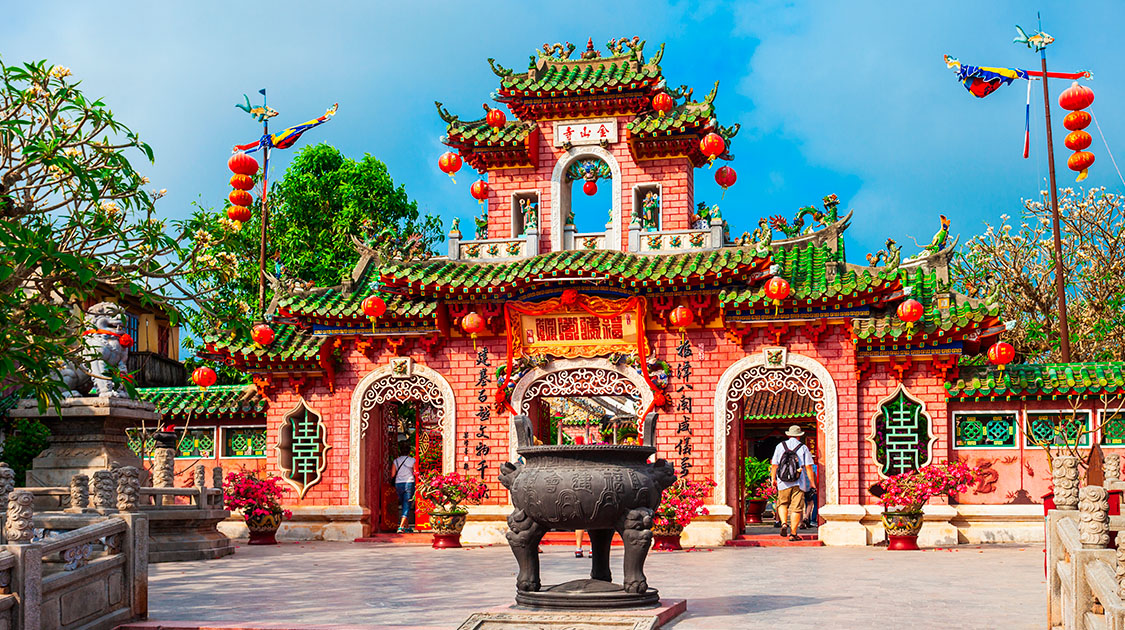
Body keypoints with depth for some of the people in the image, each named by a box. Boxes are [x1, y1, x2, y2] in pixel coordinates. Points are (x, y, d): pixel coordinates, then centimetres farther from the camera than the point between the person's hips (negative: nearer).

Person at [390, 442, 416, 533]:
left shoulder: (396, 461, 4)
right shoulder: (412, 460, -2)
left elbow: (392, 474, 0)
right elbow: (416, 473, 0)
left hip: (398, 484, 3)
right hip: (409, 483, -3)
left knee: (405, 506, 17)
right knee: (407, 507, -4)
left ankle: (406, 526, 20)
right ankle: (401, 526, -18)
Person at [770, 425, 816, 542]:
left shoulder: (780, 446, 5)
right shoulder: (803, 448, 1)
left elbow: (774, 465, 8)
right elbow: (808, 467, -3)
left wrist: (773, 478, 21)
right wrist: (812, 482, 3)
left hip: (783, 483, 1)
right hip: (799, 483, -1)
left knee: (782, 504, 17)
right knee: (796, 508, 2)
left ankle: (784, 523, -6)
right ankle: (793, 534, 0)